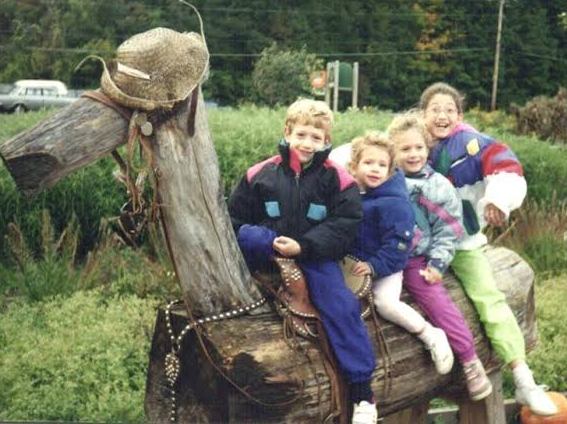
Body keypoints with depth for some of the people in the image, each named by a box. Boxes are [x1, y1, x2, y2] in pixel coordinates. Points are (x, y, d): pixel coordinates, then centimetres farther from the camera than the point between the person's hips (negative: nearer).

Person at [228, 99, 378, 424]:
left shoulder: (337, 179, -3)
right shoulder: (262, 175, 1)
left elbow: (345, 225, -10)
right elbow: (237, 219, 6)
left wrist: (304, 246, -21)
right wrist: (270, 244, -12)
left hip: (317, 255, -2)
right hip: (270, 250, 2)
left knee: (342, 306, -20)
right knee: (247, 236, -27)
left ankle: (362, 390, -13)